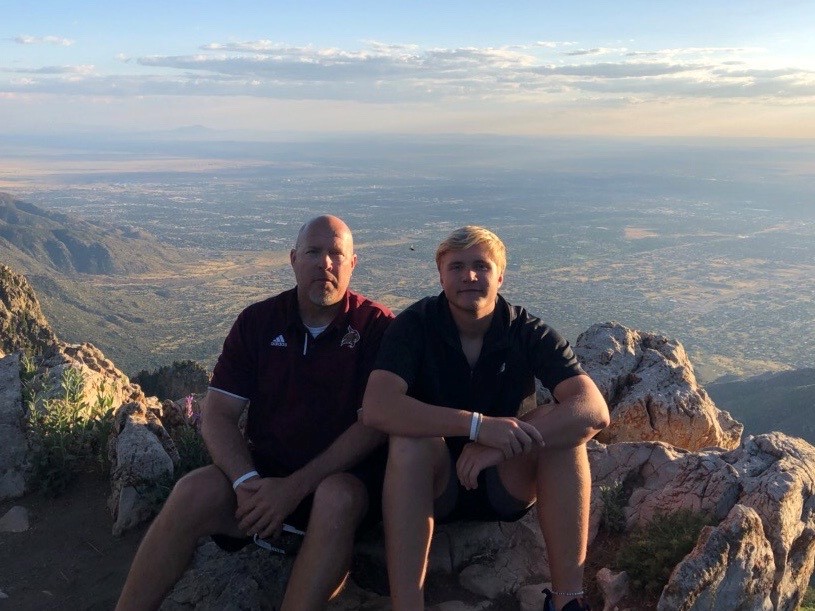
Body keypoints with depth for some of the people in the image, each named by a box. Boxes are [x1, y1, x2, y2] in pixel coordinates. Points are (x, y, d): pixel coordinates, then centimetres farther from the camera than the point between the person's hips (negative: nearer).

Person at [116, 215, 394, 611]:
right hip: (263, 469, 3)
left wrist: (295, 488, -20)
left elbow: (375, 422, -13)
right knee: (195, 491, -24)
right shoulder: (258, 321, 2)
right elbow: (217, 416, -1)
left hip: (340, 476, -2)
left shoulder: (375, 325, -7)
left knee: (337, 498, -35)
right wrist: (247, 482, -19)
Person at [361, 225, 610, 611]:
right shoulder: (416, 325, -13)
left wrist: (503, 443, -37)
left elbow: (595, 410, -23)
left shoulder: (528, 332, -9)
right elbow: (376, 408, -29)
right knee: (409, 440, -32)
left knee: (559, 422, -24)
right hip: (435, 484, -1)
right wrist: (477, 425, -39)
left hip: (507, 485, 2)